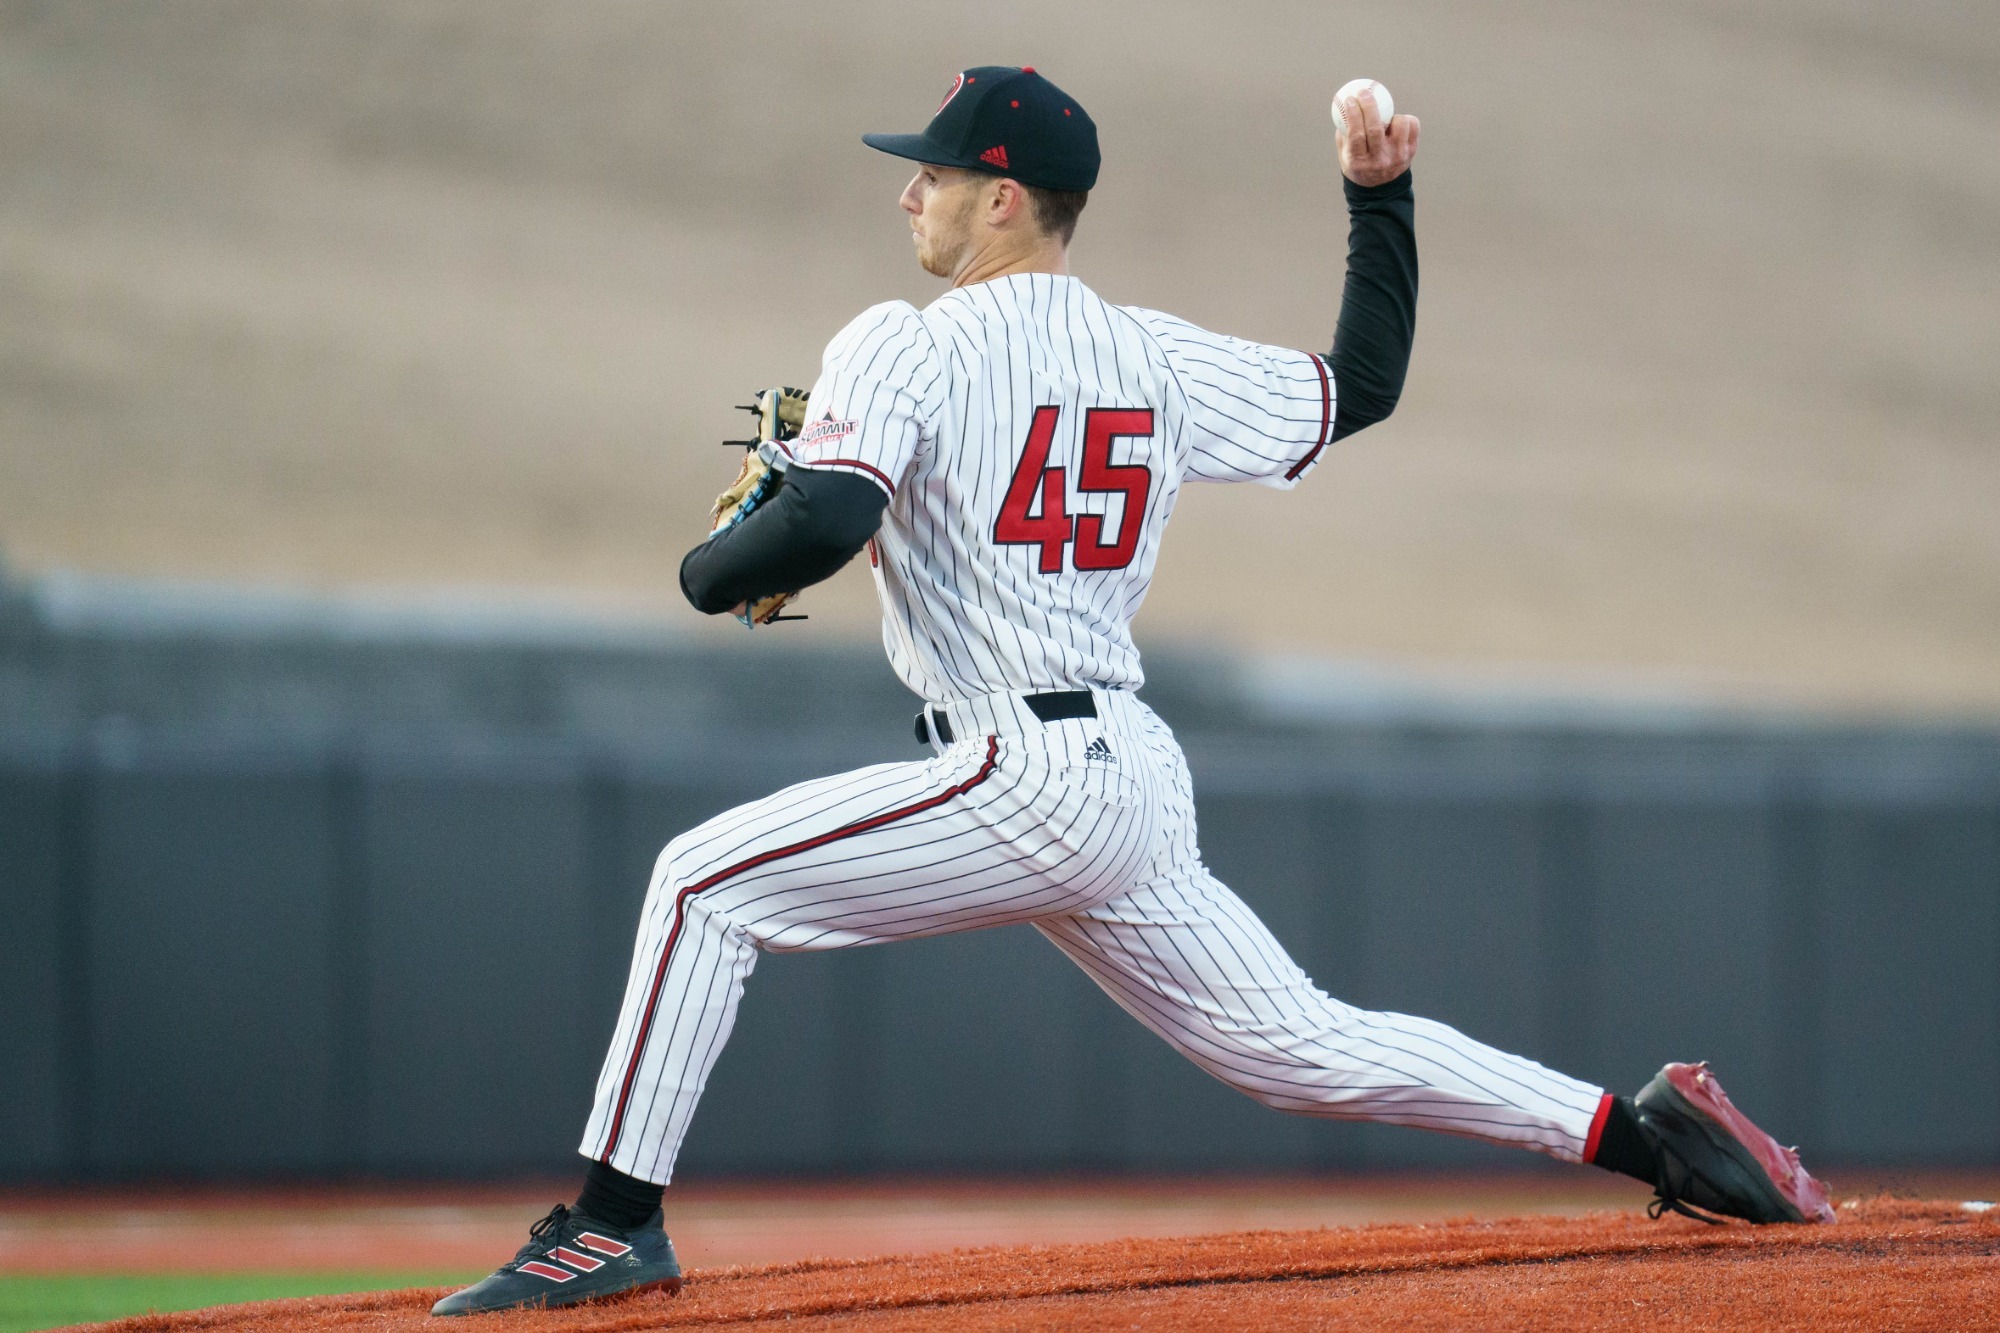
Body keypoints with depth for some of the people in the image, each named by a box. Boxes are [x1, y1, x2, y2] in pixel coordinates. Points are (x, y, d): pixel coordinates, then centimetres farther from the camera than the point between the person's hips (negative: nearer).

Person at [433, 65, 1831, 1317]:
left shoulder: (913, 346, -8)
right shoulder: (1164, 360, 12)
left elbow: (821, 525, -22)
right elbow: (1363, 383, 23)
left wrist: (707, 573, -2)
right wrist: (1380, 196, 27)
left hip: (1028, 781, -8)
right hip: (1143, 785, 8)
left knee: (706, 883, -5)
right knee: (1302, 1046, 14)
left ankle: (617, 1221, -10)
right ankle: (1651, 1130, 9)